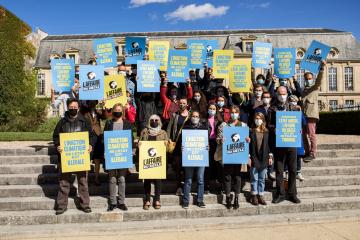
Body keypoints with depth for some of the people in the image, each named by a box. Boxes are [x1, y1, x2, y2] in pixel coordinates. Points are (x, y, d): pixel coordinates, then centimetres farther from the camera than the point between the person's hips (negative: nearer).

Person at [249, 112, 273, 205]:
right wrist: (248, 157, -8)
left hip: (264, 158, 3)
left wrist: (270, 156, 6)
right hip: (254, 158, -3)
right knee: (254, 178, 3)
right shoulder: (251, 131, -2)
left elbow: (268, 144, 10)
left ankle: (260, 196, 18)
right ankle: (254, 196, 13)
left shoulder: (266, 132, 7)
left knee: (262, 178, 9)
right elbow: (248, 145, -4)